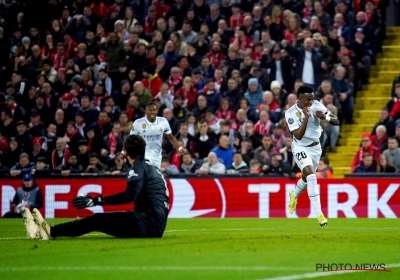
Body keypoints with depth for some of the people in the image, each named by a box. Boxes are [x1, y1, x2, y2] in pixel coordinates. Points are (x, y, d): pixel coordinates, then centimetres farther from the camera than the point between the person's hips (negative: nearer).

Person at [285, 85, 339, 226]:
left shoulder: (316, 105, -12)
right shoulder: (291, 113, -22)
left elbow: (336, 121, -10)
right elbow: (298, 136, -28)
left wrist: (325, 117, -32)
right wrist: (306, 117, -36)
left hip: (315, 147, 5)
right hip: (301, 148, -5)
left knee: (307, 178, 21)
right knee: (311, 176, -25)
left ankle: (294, 195, 56)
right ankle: (319, 214, -26)